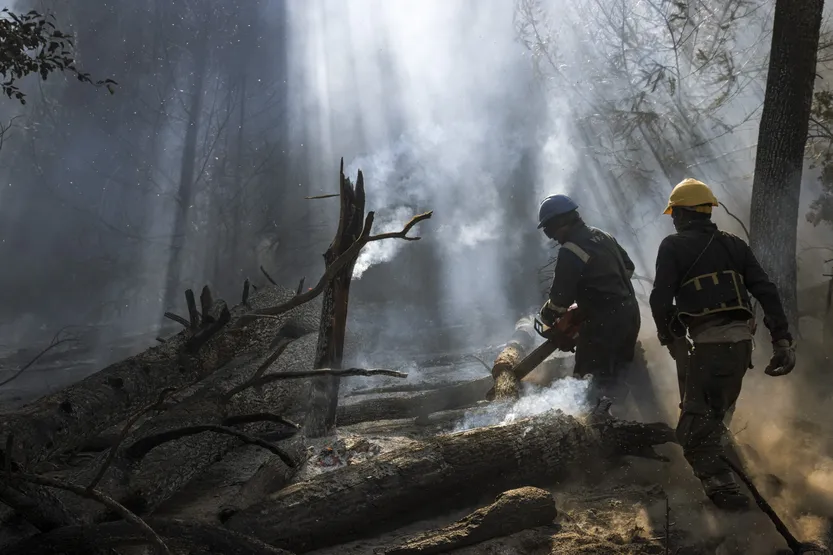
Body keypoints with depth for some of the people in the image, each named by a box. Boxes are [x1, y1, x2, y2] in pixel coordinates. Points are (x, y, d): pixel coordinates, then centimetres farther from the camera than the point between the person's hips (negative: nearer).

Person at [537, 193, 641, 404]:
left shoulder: (570, 252, -20)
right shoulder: (602, 236, 8)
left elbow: (560, 297, -17)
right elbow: (628, 267, 19)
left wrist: (547, 316, 3)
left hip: (604, 322, -10)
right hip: (629, 312, 10)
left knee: (605, 381, 5)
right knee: (620, 374, 24)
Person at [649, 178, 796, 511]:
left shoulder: (674, 246, -1)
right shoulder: (734, 244, 15)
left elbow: (660, 298, -10)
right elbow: (766, 290, 8)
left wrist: (670, 338, 4)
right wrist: (782, 340, 6)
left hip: (709, 342, -6)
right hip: (742, 340, 7)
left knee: (696, 421, 0)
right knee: (715, 407, 26)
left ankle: (719, 483, -9)